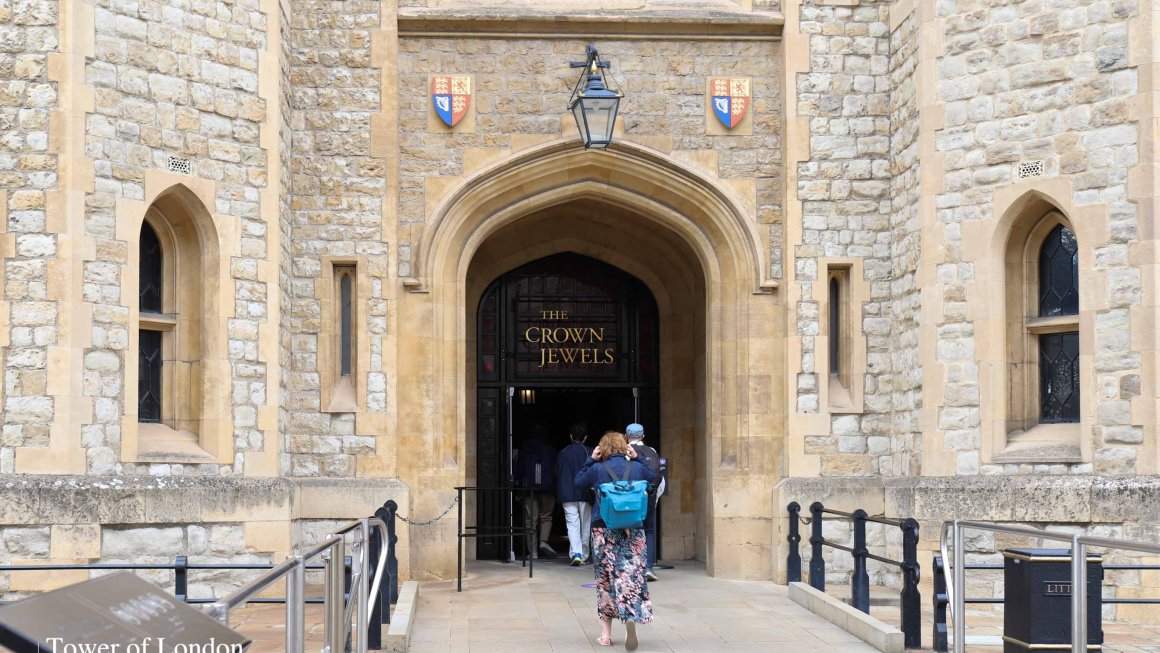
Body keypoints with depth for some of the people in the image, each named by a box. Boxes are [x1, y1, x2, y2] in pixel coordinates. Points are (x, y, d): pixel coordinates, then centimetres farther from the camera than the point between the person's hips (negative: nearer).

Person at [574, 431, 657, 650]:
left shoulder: (597, 469, -5)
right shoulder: (637, 468, 1)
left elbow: (578, 481, 13)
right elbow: (653, 478, 22)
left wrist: (590, 460, 13)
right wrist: (636, 459, 18)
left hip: (604, 529, -1)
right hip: (633, 531, 1)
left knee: (605, 579, 8)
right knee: (632, 575, -1)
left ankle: (606, 633, 13)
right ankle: (631, 618, -27)